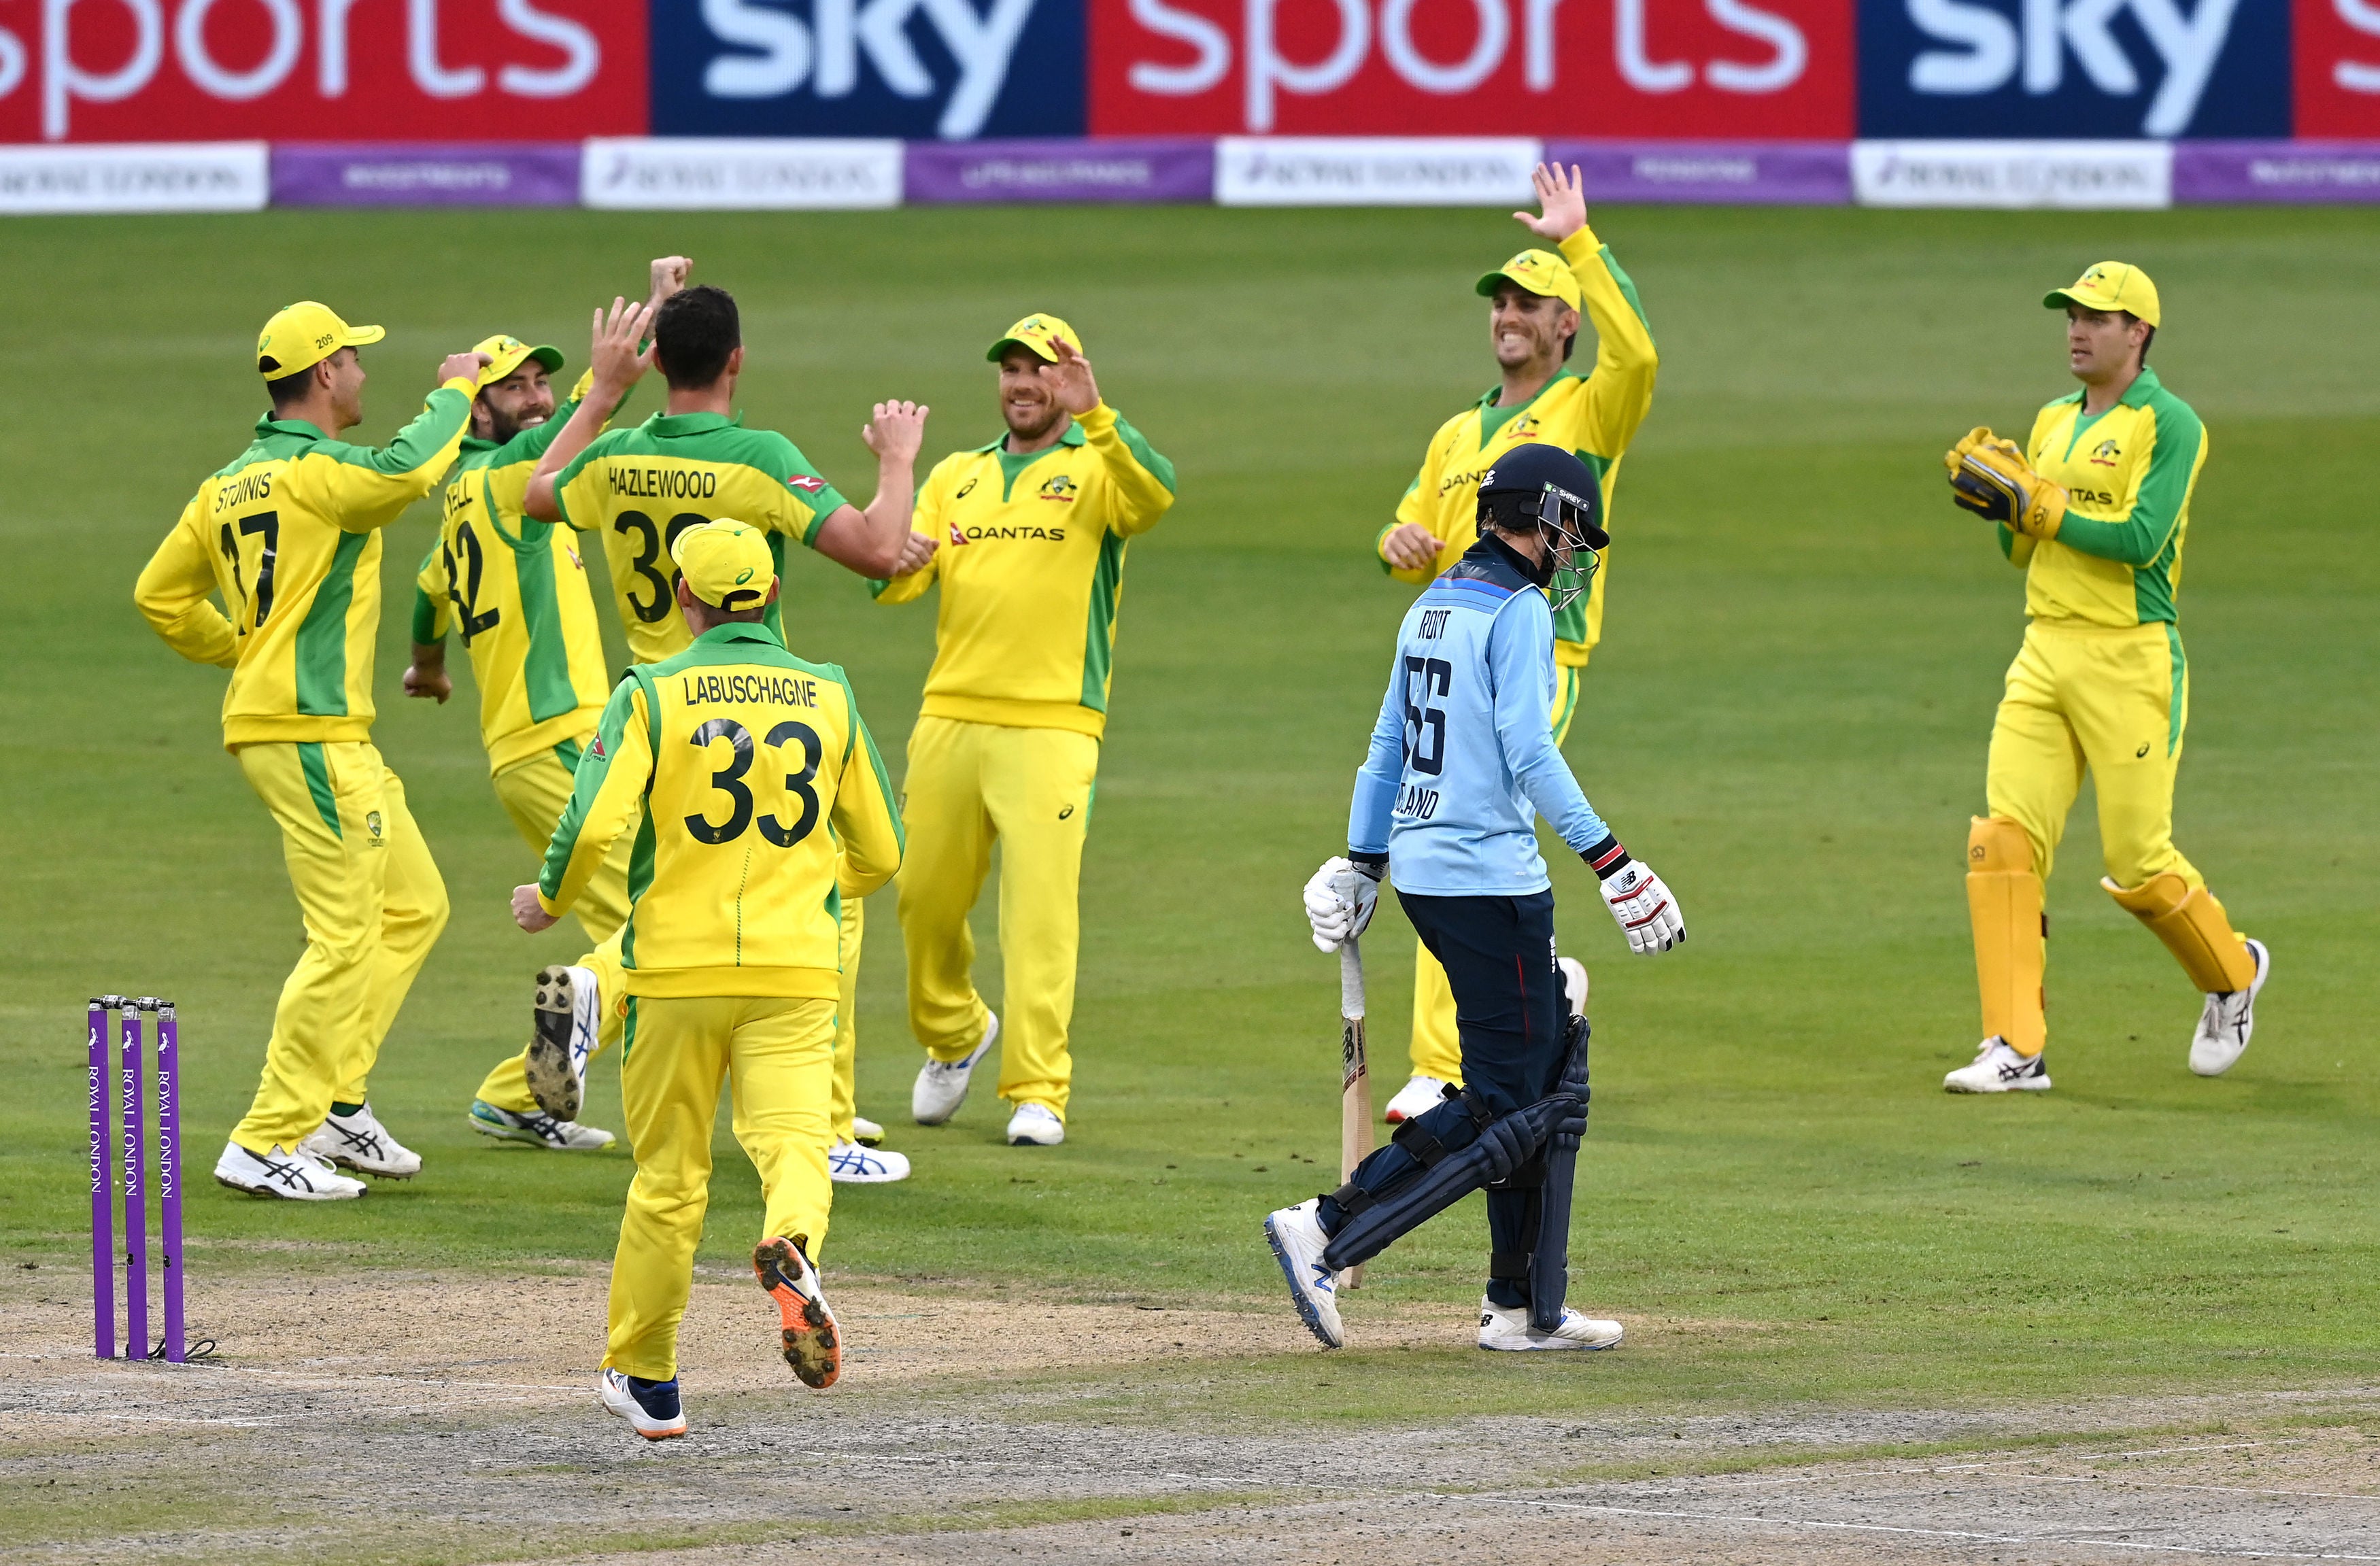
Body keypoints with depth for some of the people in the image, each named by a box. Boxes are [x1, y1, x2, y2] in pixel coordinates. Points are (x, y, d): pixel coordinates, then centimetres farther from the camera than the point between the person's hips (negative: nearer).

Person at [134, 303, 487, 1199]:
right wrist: (454, 394, -14)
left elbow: (160, 594, 18)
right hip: (309, 732, -10)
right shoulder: (317, 472, -12)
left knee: (414, 906, 17)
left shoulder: (228, 486, 15)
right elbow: (406, 471, -31)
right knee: (346, 940, -9)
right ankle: (266, 1146, -8)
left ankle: (335, 1103, 16)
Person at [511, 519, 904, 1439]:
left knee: (668, 1173, 10)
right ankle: (792, 1250, -43)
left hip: (678, 967, -1)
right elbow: (879, 853, 14)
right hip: (796, 967, 1)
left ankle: (645, 1378, 19)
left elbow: (595, 824, -14)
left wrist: (550, 899, 6)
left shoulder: (652, 696, -2)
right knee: (793, 1138, -8)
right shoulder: (828, 698, 8)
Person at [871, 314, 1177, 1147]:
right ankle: (953, 1036, 35)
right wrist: (895, 560, -15)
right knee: (926, 899, 10)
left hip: (1052, 726, -5)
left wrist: (1093, 415, -33)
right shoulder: (957, 476, 17)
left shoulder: (1096, 469, 4)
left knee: (1039, 906, -11)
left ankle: (1038, 1092, -9)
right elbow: (895, 582, 8)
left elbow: (1154, 494, -20)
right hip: (949, 718, 5)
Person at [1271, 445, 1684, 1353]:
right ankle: (1328, 1234, -14)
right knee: (1506, 1105, -5)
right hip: (1490, 880, -9)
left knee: (1554, 1063, 14)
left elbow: (1387, 745, 19)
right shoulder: (1518, 613, -11)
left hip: (1422, 871, 9)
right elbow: (1528, 753, -19)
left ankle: (1526, 1308, 12)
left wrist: (1361, 863, 25)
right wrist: (1611, 863, -18)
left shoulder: (1431, 609, 14)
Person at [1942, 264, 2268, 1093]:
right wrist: (1999, 496, -1)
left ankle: (2233, 972, 28)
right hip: (2045, 654, 7)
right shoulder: (2054, 421, 16)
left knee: (2138, 863, -2)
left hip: (2131, 660, -7)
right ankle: (2015, 1049, -9)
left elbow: (2140, 539, -18)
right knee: (2004, 838, -8)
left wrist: (2033, 501, -18)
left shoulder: (2170, 425, -7)